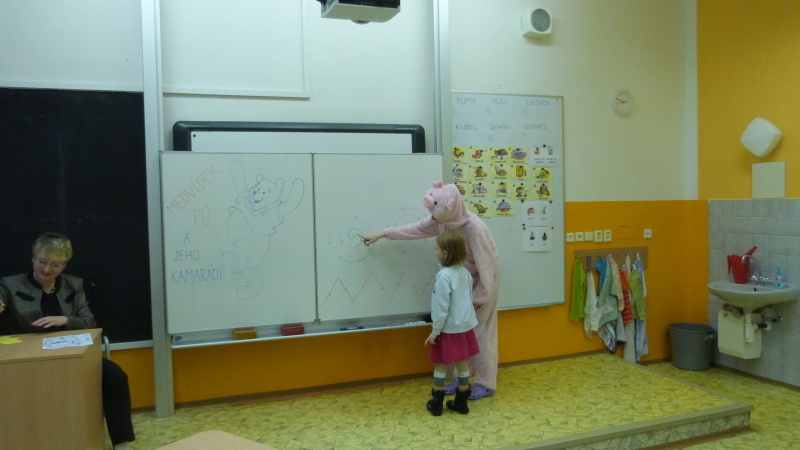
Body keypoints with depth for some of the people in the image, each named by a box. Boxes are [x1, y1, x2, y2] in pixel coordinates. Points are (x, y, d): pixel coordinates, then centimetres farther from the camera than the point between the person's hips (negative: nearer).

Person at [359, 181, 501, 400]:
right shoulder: (442, 220, -11)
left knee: (480, 331, -1)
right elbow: (416, 228, 3)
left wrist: (479, 298, -20)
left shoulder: (473, 228, -32)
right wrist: (382, 233, 3)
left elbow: (485, 266, -26)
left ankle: (486, 384, 13)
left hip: (484, 279, -7)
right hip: (464, 278, 7)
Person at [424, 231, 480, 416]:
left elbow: (441, 307, -20)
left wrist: (435, 330, -12)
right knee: (463, 364, 14)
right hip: (465, 326, 7)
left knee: (440, 366, 9)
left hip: (448, 329, -6)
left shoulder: (444, 276, -22)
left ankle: (436, 403, 18)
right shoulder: (465, 272, 2)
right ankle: (461, 402, 24)